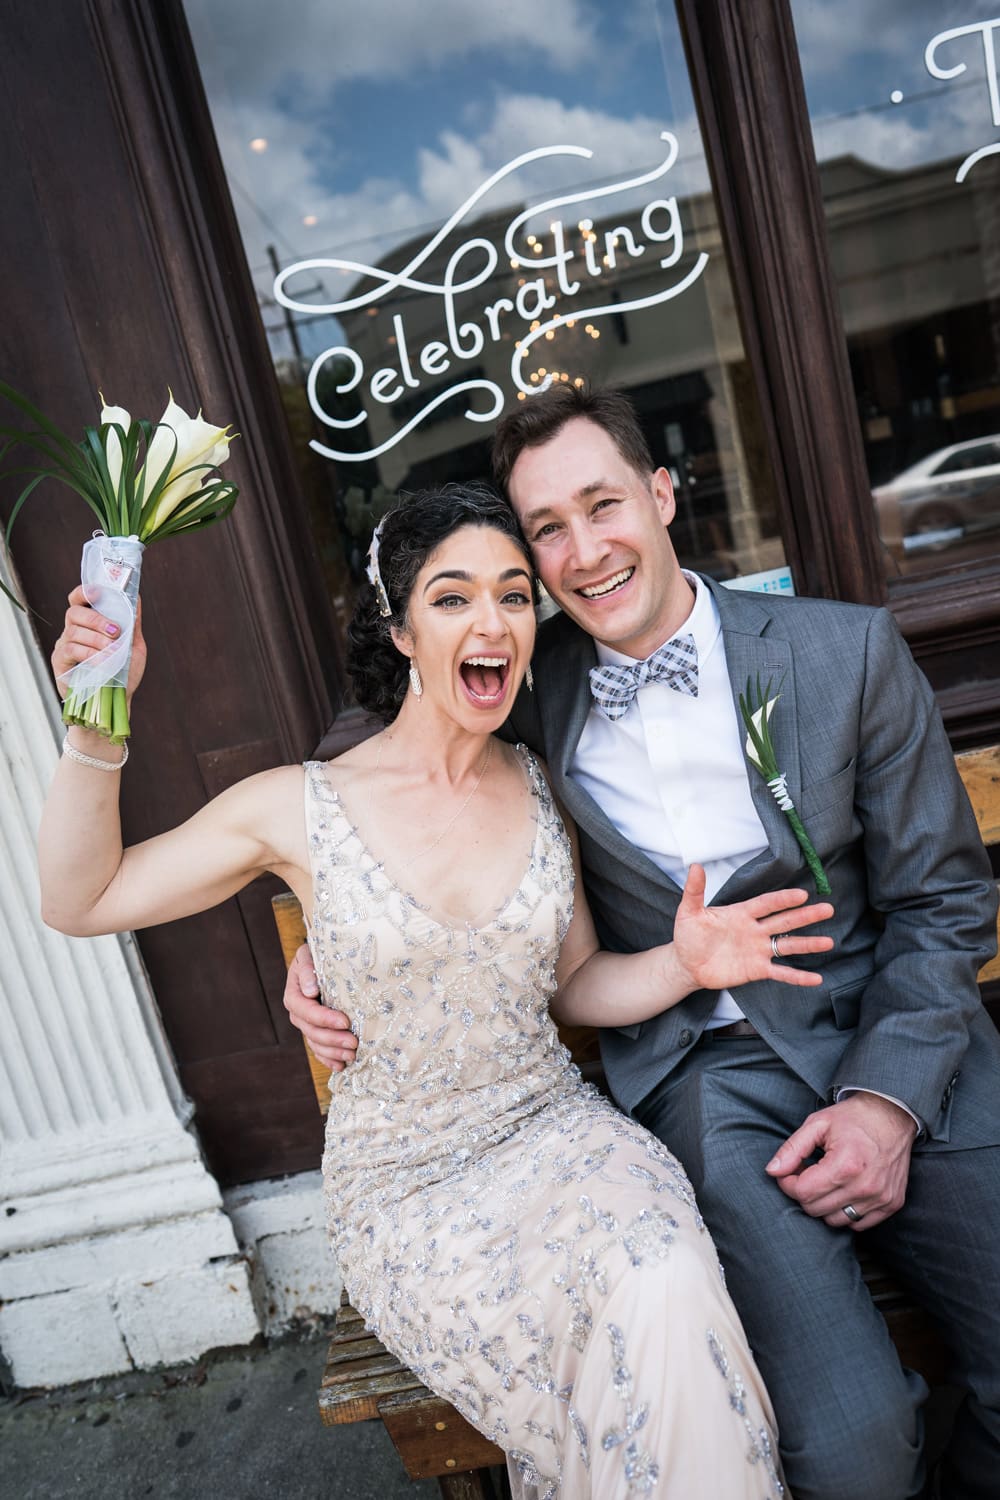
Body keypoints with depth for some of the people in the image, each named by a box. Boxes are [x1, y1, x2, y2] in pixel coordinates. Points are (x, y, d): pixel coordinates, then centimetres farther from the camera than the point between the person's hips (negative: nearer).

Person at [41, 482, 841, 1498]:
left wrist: (683, 964, -11)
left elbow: (576, 987, 9)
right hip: (406, 1185, -2)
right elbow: (80, 900, -3)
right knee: (641, 1310, -25)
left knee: (671, 1285, -26)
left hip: (552, 1127, 3)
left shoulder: (540, 787, 0)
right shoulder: (303, 809, -10)